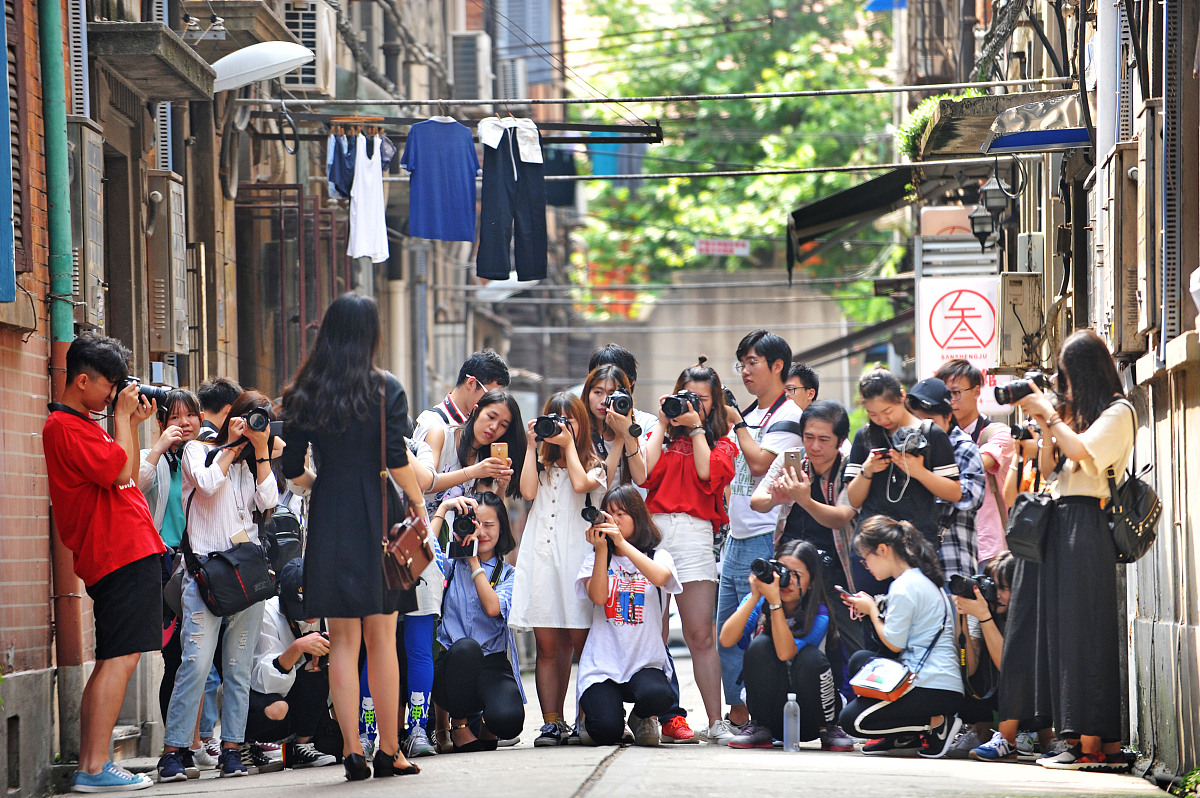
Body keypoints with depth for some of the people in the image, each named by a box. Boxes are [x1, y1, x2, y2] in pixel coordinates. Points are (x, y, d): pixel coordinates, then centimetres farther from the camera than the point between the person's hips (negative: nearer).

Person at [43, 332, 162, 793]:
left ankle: (88, 767, 11)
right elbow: (122, 470, -18)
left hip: (128, 552, 11)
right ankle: (95, 768, -16)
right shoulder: (65, 427, -10)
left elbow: (126, 477, 26)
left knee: (111, 663, 10)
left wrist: (133, 423, 19)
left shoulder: (82, 425, 21)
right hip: (122, 554, -11)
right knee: (120, 659, -14)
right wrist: (122, 417, -6)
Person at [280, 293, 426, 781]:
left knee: (343, 640, 5)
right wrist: (419, 505, 4)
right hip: (377, 518, -2)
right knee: (381, 639, 5)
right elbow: (398, 461, -10)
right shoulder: (386, 389, -4)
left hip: (328, 520, 2)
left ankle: (352, 750, 0)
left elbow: (292, 469, 4)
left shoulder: (302, 393, 4)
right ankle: (389, 751, 8)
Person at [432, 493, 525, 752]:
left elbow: (493, 608, -8)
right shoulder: (450, 565, 12)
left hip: (493, 666, 0)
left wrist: (473, 560, -4)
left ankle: (486, 726, 12)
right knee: (466, 646, -37)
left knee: (508, 720, -31)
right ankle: (459, 726, -12)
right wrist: (442, 509, -5)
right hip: (451, 668, 0)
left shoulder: (508, 573, 12)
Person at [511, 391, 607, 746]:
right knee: (548, 646, 0)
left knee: (581, 641, -6)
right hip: (541, 555, 3)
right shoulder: (541, 463, 20)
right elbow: (528, 491, 2)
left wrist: (569, 446, 1)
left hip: (576, 554, -3)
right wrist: (532, 446, 6)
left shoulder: (593, 465, 10)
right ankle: (552, 722, 0)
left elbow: (581, 483, -11)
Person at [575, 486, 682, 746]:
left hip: (645, 663, 0)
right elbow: (598, 596, -7)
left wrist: (621, 542, -20)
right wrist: (601, 549, -13)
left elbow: (660, 577, -17)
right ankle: (591, 713, 18)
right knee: (606, 732, -23)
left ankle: (642, 718, 4)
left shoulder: (658, 556, 8)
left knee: (657, 695, -36)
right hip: (602, 663, 0)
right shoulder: (596, 559, 10)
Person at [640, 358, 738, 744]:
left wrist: (696, 428, 1)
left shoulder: (721, 442, 16)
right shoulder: (660, 435, 18)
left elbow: (708, 474, -4)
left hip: (694, 534, -1)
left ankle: (716, 722, -7)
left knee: (701, 634, -6)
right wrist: (663, 425, 5)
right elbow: (645, 473, -1)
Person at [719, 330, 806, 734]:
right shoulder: (750, 414, 19)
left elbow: (760, 462, -19)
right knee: (726, 629, 8)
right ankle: (737, 713, 12)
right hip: (737, 537, 9)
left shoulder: (787, 416, -7)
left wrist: (738, 423, -9)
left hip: (765, 539, -9)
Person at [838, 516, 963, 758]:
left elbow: (894, 644, -12)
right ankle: (903, 735, 12)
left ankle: (937, 724, -7)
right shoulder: (924, 579, 16)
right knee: (859, 659, 22)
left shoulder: (904, 587, -14)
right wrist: (871, 608, 13)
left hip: (930, 688, -10)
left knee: (852, 720, -7)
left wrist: (872, 610, 2)